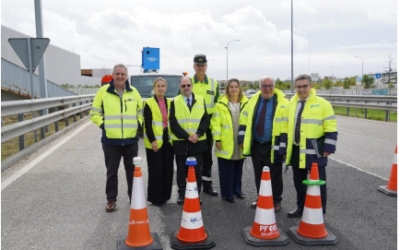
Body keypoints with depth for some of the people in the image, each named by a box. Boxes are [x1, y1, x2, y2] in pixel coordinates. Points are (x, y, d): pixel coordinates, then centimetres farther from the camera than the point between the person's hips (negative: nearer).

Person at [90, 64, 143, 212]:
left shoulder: (133, 92, 6)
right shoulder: (103, 91, -1)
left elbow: (141, 110, 17)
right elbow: (94, 113, 4)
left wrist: (138, 123, 3)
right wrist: (102, 125, -7)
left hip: (131, 140, 2)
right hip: (110, 140, -1)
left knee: (132, 171, 11)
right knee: (111, 172, 9)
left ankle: (134, 197, 26)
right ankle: (111, 199, 24)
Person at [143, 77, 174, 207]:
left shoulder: (170, 102, 10)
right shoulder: (149, 103, -5)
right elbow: (147, 124, -10)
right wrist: (152, 141, -16)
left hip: (167, 139, 5)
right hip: (154, 141, -5)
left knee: (168, 169, 9)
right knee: (156, 170, -1)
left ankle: (165, 195, 23)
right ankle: (156, 197, 11)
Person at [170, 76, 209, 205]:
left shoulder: (200, 100, 7)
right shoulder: (175, 102, 3)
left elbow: (205, 119, 2)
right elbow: (173, 123, -4)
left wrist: (198, 134, -13)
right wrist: (187, 136, -13)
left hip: (198, 142, 1)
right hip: (180, 142, -1)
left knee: (197, 170, 6)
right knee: (181, 170, 7)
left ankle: (197, 194, 18)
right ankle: (182, 194, 18)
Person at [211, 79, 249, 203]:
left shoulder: (246, 103, 4)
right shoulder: (221, 104, -4)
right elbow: (216, 123, -5)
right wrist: (217, 139, -9)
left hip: (241, 143, 3)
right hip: (226, 143, -3)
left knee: (238, 168, 15)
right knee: (226, 170, 2)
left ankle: (237, 189, 32)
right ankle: (227, 193, 14)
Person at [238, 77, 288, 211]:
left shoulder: (282, 102, -5)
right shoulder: (253, 100, 7)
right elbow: (244, 119, 11)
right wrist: (242, 138, 4)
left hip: (273, 146, -4)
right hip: (256, 145, 4)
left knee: (275, 175, 6)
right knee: (258, 175, 14)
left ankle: (275, 201, 21)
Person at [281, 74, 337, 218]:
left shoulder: (322, 103, -5)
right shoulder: (291, 104, 10)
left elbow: (330, 128, -7)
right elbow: (286, 128, 12)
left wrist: (328, 147, -13)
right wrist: (284, 149, 9)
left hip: (314, 150, -5)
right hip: (296, 150, 5)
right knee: (299, 182, 15)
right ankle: (301, 207, 31)